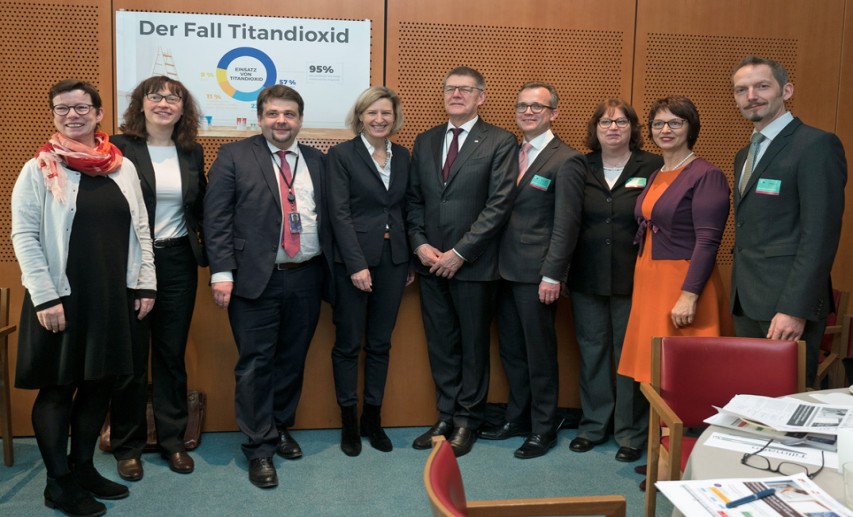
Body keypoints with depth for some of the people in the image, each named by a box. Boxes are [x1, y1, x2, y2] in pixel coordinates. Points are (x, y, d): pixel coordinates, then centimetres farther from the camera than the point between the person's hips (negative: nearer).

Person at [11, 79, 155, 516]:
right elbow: (24, 236, -8)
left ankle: (83, 467, 29)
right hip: (62, 298, -4)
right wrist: (45, 297, -14)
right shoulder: (38, 169, -4)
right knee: (57, 387, 5)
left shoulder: (122, 167, 6)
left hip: (114, 295, 4)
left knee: (100, 382, 12)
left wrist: (145, 283, 4)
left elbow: (140, 228, 9)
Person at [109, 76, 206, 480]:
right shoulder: (119, 148, -6)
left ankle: (173, 440, 26)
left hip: (178, 263, 4)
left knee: (172, 355, 12)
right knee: (130, 358, 7)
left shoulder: (192, 153, 7)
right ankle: (127, 446, 23)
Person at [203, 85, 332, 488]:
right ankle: (259, 448, 14)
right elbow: (216, 219, -5)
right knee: (256, 364, 2)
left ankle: (281, 428, 32)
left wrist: (329, 269, 4)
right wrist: (222, 273, -13)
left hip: (307, 277, 4)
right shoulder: (234, 156, 0)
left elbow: (328, 216, 12)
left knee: (292, 361, 13)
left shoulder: (317, 161, 12)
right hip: (256, 278, -4)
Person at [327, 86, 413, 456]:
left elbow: (406, 210, 11)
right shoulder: (341, 154, -4)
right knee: (348, 344, 6)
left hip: (393, 260, 4)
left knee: (380, 343, 11)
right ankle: (349, 422, 19)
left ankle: (373, 419, 24)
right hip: (353, 259, -4)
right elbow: (339, 213, -10)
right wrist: (357, 264, -16)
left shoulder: (402, 156, 10)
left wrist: (412, 260, 7)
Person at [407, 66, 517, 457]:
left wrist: (459, 253, -14)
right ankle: (446, 416, 25)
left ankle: (467, 420, 23)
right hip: (431, 262, 5)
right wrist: (420, 244, -4)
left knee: (473, 344, 8)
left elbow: (499, 204, -11)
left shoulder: (500, 142, -4)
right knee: (440, 344, 12)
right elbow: (414, 199, 12)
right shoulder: (425, 141, 11)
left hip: (473, 264, -4)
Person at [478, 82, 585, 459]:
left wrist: (552, 276, -16)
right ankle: (517, 417, 32)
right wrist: (497, 261, 6)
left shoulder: (566, 161, -9)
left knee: (539, 353, 4)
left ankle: (544, 428, 19)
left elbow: (566, 225, -13)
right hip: (507, 270, 7)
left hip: (536, 274, -7)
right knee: (511, 349, 16)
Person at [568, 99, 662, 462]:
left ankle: (630, 433, 19)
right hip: (587, 279, 3)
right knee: (592, 351, 11)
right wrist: (562, 270, 0)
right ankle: (593, 425, 26)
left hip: (632, 278, -2)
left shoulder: (652, 167, -1)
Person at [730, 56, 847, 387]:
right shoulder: (745, 155, 18)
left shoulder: (816, 145, -9)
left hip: (788, 300, -8)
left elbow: (821, 234, -16)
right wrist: (739, 294, 11)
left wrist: (795, 309, -21)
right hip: (746, 301, 8)